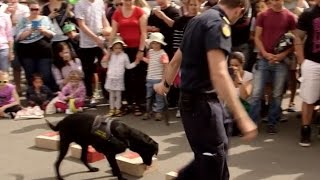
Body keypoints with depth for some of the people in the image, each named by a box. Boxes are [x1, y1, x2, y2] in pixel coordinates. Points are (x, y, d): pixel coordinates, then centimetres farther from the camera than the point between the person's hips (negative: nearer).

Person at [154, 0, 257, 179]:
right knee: (215, 159, 1)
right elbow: (219, 74, -31)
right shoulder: (218, 24, -18)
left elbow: (176, 59, 25)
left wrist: (166, 84, 41)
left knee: (209, 154, 19)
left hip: (191, 98, 10)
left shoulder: (199, 19, 12)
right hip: (201, 101, -10)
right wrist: (241, 117, -35)